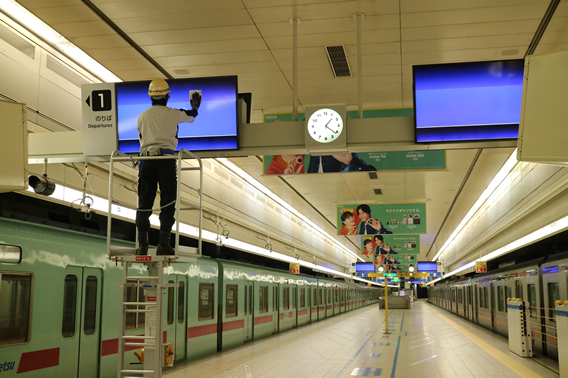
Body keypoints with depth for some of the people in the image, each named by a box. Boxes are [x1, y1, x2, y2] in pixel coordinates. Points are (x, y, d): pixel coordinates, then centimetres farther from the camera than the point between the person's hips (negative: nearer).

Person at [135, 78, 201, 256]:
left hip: (146, 159, 3)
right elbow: (191, 116, 28)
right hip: (166, 159, -3)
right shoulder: (172, 114, 7)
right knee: (167, 203, -1)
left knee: (144, 203, 4)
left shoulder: (142, 116, 14)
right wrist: (195, 107, 51)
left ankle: (142, 246, 1)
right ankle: (163, 244, -6)